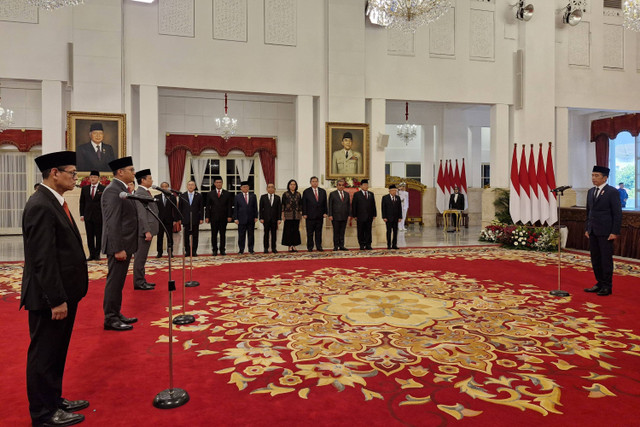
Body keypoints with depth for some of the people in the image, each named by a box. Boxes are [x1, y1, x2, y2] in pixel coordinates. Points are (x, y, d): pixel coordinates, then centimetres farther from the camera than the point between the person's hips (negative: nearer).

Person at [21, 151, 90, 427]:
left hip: (64, 293, 10)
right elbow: (43, 259, -24)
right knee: (44, 355, 6)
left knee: (56, 353, 20)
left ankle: (54, 400, 35)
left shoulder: (54, 202, 11)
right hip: (50, 298, -10)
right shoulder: (40, 206, -20)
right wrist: (56, 300, -22)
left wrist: (66, 295, 16)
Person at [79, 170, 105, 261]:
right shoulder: (84, 188, 10)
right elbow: (82, 202, 12)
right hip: (88, 216, 4)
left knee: (98, 236, 3)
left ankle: (97, 254, 12)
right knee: (89, 236, 5)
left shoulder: (103, 189, -2)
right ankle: (92, 254, 11)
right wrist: (82, 214, 4)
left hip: (99, 216, -3)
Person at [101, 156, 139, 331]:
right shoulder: (113, 190, -16)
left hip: (125, 244, 10)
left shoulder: (120, 189, 15)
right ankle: (110, 319, 7)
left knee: (118, 282, 16)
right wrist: (118, 249, -24)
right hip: (119, 246, -10)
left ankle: (116, 314, 25)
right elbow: (112, 223, -22)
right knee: (114, 282, -2)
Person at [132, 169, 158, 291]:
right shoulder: (140, 193, -15)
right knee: (140, 257, -3)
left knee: (142, 257, 15)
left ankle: (141, 280, 24)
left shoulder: (145, 192, 17)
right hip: (144, 230, -10)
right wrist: (147, 231, -24)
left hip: (148, 229, 10)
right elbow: (142, 214, -21)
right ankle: (138, 283, 3)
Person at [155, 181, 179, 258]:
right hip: (159, 220, 1)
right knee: (159, 237, 4)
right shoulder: (157, 197, 6)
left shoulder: (172, 197, 5)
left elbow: (175, 209, 2)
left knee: (170, 237, 4)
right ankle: (159, 252, 11)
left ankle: (170, 252, 12)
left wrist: (175, 220, -4)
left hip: (169, 220, 0)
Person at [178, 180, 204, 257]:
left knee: (195, 236, 2)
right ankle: (187, 251, 11)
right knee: (186, 236, 2)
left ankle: (194, 251, 10)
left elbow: (201, 208, 4)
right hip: (186, 219, 1)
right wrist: (180, 218, 1)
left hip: (195, 219, 0)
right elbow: (179, 208, 7)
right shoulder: (182, 196, 7)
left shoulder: (198, 196, 5)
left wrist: (201, 218, -2)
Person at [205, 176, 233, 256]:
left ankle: (222, 249, 10)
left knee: (223, 234, 4)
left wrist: (229, 216, -5)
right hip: (214, 217, 0)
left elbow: (229, 206, 4)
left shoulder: (227, 194, 6)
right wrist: (207, 217, -3)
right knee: (214, 234, 2)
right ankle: (214, 250, 9)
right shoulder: (210, 194, 7)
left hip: (223, 217, 0)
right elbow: (208, 206, 5)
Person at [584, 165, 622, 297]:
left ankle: (607, 286, 9)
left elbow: (617, 213, -10)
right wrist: (587, 228, 13)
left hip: (606, 232, -7)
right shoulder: (591, 192, 13)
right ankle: (600, 284, 21)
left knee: (606, 259, 0)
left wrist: (615, 232, -14)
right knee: (595, 259, 11)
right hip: (593, 232, 7)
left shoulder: (612, 192, -8)